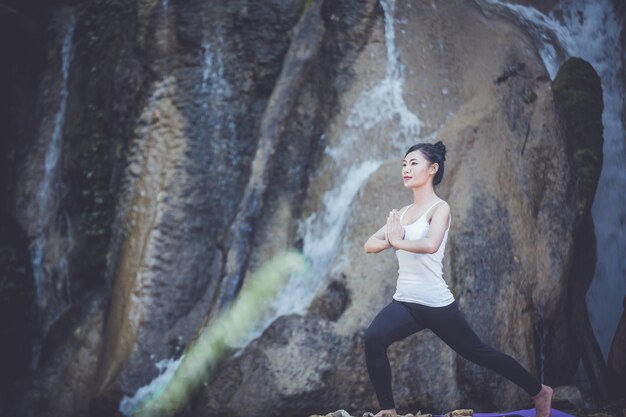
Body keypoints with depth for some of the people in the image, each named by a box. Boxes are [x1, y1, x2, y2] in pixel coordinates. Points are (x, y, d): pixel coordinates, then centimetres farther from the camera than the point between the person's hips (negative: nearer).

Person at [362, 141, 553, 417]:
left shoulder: (439, 207, -9)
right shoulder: (402, 212, 12)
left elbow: (430, 245, -29)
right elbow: (369, 245, 7)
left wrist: (397, 241, -14)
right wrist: (389, 240, -13)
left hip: (436, 304, -5)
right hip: (404, 302, 5)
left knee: (479, 353, 11)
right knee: (373, 338, -24)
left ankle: (539, 392, 33)